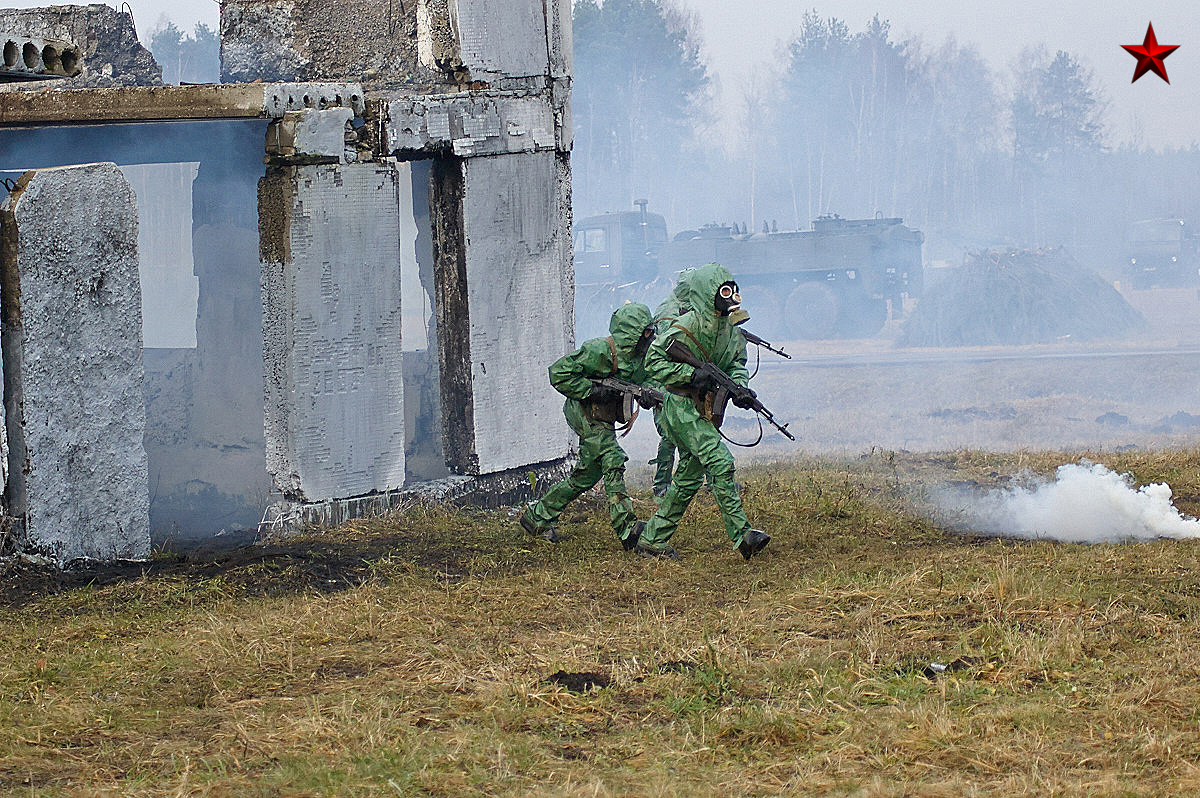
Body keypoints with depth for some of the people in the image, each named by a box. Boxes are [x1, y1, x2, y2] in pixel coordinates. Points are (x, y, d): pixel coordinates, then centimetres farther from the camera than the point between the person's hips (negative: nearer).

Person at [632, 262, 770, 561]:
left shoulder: (729, 328, 7)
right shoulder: (685, 328, -17)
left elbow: (737, 362, 17)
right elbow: (654, 362, -14)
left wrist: (739, 387, -5)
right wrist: (691, 374, -23)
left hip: (706, 411, 9)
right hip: (683, 409, -9)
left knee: (689, 476, 12)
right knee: (720, 463, -18)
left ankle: (651, 537, 21)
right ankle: (741, 535, -18)